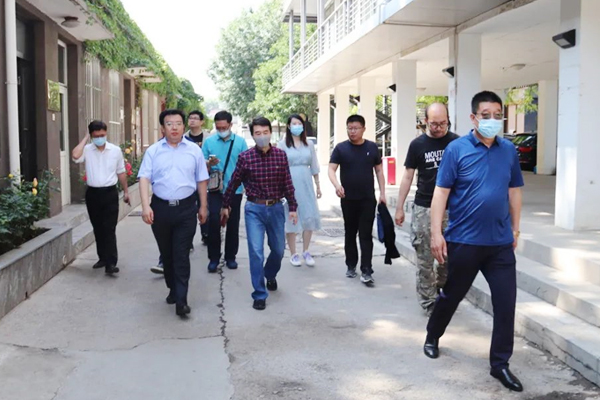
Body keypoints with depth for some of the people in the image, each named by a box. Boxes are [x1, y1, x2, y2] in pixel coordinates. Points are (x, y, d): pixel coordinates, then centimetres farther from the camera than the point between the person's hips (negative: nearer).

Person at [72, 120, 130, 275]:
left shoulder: (116, 150, 1)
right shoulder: (87, 150, -2)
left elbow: (121, 172, 9)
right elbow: (75, 156, -24)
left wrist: (126, 191, 11)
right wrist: (85, 139, -11)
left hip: (110, 193, -2)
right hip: (92, 193, 2)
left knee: (109, 229, -6)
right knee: (98, 228, 12)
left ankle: (111, 263, -8)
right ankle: (103, 258, 25)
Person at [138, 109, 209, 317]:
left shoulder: (194, 150, 3)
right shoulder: (153, 151, 2)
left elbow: (201, 180, 8)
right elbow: (144, 178, -5)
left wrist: (203, 207, 7)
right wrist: (145, 206, -16)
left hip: (186, 208, -1)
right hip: (160, 207, 2)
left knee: (181, 255, -5)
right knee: (166, 254, 14)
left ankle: (181, 300, -4)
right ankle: (173, 289, 32)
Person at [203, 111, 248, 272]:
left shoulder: (240, 142, 0)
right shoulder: (209, 142, 1)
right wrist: (209, 163, -19)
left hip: (235, 190, 1)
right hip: (215, 189, -1)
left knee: (233, 224, 9)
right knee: (213, 222, -8)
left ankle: (230, 257, 22)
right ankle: (213, 258, 5)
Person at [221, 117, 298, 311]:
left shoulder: (281, 155, -2)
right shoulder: (245, 157, -6)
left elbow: (287, 183, 3)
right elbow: (234, 183, 4)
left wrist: (292, 207, 3)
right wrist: (225, 205, 11)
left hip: (276, 208, 2)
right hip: (254, 209, -2)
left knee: (278, 249, 14)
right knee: (256, 252, -5)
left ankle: (270, 275, 45)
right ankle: (259, 294, 6)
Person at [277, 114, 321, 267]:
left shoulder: (309, 145, 10)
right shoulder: (283, 145, 0)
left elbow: (314, 167, 13)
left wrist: (318, 185, 12)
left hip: (306, 184, 3)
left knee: (310, 217, 0)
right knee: (291, 219, 1)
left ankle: (306, 252, 14)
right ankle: (293, 254, 10)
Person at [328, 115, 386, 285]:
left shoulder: (372, 147, 3)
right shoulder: (341, 148, -1)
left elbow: (379, 170, 9)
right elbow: (331, 169, -7)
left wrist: (382, 193, 2)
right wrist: (337, 185, -27)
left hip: (368, 199, 0)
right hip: (348, 199, 0)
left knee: (366, 235, -3)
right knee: (350, 233, 12)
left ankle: (366, 271, -3)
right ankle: (351, 266, 25)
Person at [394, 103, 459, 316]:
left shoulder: (456, 142, 1)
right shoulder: (417, 144, -1)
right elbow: (408, 176, 4)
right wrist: (399, 207, 3)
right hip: (423, 209, -1)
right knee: (425, 258, 3)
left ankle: (441, 287, 33)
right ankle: (428, 300, 12)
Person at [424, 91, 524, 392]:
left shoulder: (509, 151, 4)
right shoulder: (457, 149, -8)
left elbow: (514, 191, 13)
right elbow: (441, 192, -9)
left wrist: (515, 228, 14)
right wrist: (436, 233, -13)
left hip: (500, 243, 3)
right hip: (464, 241, -3)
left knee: (506, 303, 2)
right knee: (451, 295, 14)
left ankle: (500, 364, 17)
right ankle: (432, 336, 41)